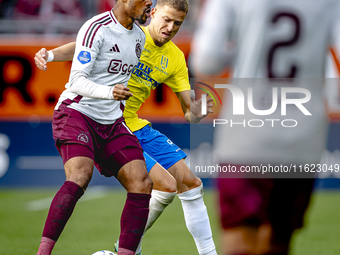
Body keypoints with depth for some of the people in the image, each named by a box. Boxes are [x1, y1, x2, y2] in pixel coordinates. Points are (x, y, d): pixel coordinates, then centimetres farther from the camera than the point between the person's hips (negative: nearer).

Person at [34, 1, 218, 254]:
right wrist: (49, 55, -36)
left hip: (135, 127, 8)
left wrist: (196, 112, -19)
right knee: (166, 185, -17)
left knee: (190, 183, 8)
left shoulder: (175, 58, 7)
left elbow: (189, 110, 5)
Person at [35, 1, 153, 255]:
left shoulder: (139, 36, 11)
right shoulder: (96, 28, -14)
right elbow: (77, 81, -20)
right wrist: (109, 92, -35)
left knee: (141, 183, -9)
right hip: (76, 112, -8)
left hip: (112, 122, 8)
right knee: (80, 177, -30)